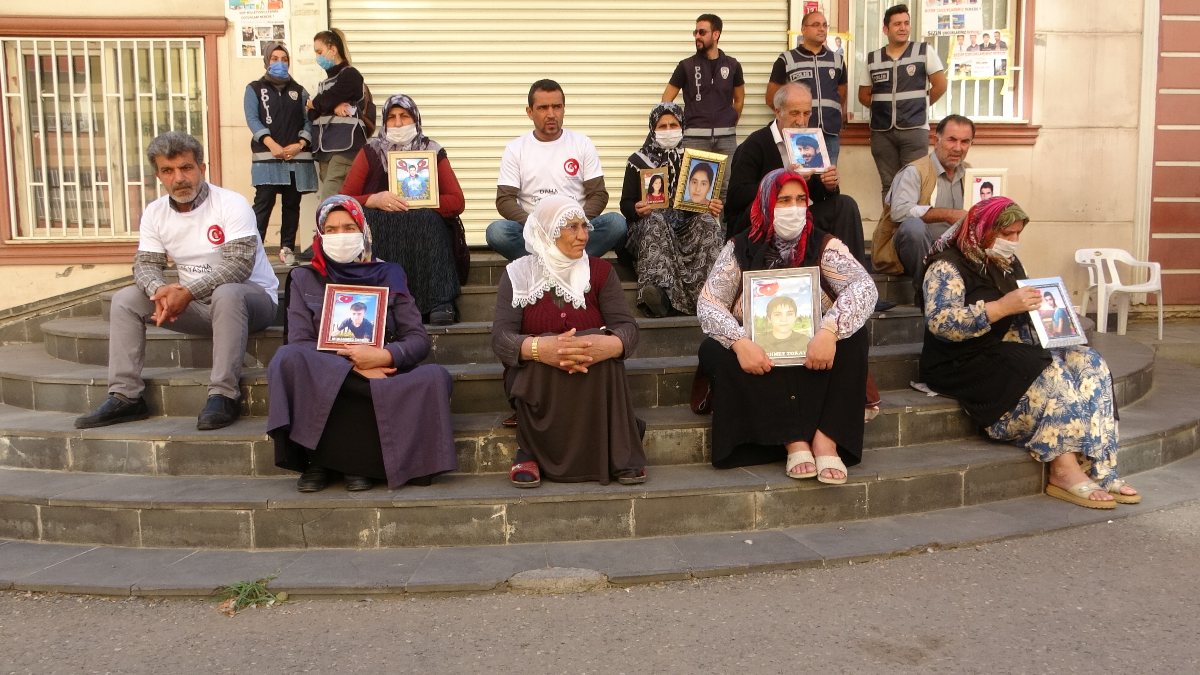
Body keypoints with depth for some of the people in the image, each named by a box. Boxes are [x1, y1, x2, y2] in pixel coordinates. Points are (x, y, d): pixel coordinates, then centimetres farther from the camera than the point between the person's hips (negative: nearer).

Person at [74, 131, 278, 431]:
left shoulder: (231, 204, -16)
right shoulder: (155, 212, 3)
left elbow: (239, 264, -24)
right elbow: (145, 264, 1)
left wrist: (187, 292, -31)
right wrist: (161, 291, -22)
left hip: (251, 296, -6)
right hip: (196, 304, 6)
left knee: (226, 294, -39)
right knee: (125, 299, -7)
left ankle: (223, 395, -32)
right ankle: (126, 396, -7)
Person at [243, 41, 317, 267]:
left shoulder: (299, 91, 19)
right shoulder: (255, 89, 12)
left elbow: (308, 120, 9)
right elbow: (252, 119, -2)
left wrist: (300, 144, -10)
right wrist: (271, 144, -17)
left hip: (297, 157, 3)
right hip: (266, 157, -3)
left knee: (292, 204, 3)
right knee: (264, 203, -12)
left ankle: (287, 248, 10)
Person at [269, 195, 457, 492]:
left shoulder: (387, 275, 14)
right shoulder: (304, 279, 14)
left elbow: (419, 339, 6)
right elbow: (299, 344, -1)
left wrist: (384, 356, -16)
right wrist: (351, 365, -17)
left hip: (383, 377, 1)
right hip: (322, 382, -1)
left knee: (435, 376, -29)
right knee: (288, 359, -33)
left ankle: (360, 460, -20)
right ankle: (317, 459, -19)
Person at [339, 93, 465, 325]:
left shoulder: (433, 152, 9)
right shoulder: (370, 152, 10)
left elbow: (457, 202, 2)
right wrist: (375, 200, -17)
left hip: (425, 230, 0)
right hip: (377, 231, 1)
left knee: (427, 218, -32)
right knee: (370, 218, -31)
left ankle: (440, 302, -37)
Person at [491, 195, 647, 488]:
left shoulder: (600, 270, 2)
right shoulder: (518, 273, -4)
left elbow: (628, 327, -9)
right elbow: (501, 338, -15)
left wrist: (608, 345, -35)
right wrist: (540, 349, -38)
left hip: (597, 379, 1)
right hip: (533, 379, -1)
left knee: (600, 356, -31)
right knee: (542, 361, -34)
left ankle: (618, 452, -25)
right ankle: (532, 448, -22)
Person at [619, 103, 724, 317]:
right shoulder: (638, 161, 12)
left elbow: (705, 194, 16)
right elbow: (626, 204, 7)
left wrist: (714, 207, -10)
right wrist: (637, 209, -19)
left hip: (688, 225, 1)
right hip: (649, 225, -1)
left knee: (708, 222, -30)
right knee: (655, 221, -36)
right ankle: (659, 289, -57)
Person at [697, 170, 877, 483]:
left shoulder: (824, 246, -1)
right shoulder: (741, 249, 0)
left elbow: (864, 286, -16)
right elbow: (708, 303, -8)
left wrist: (829, 330, -34)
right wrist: (739, 342, -28)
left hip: (814, 357, 0)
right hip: (758, 357, 0)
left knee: (853, 334, -26)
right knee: (713, 350, -28)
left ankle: (826, 439, -30)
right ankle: (794, 442, -34)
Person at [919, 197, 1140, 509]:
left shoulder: (1007, 263, 17)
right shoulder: (947, 266, -10)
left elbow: (1020, 316, 28)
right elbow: (939, 321, -26)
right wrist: (1002, 307, -29)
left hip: (1013, 352, 9)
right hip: (965, 365, -8)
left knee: (1089, 363, -11)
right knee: (1050, 374, -29)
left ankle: (1099, 468, -17)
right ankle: (1064, 470, -26)